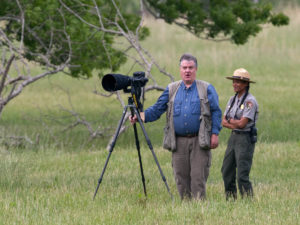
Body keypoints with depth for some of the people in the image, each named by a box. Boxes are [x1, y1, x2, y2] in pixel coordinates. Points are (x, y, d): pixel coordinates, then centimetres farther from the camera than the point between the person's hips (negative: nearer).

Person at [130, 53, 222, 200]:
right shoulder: (171, 89, 13)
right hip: (178, 142, 3)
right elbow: (157, 109, 10)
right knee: (181, 177, 3)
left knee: (198, 177, -7)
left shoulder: (206, 89, 5)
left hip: (199, 142, -3)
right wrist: (141, 116, -6)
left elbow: (216, 112, 3)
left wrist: (215, 134, -6)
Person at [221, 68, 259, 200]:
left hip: (245, 138, -8)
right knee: (227, 172, 12)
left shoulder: (250, 101, -13)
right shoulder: (233, 99, 11)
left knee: (242, 175, -12)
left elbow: (242, 123, -19)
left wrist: (230, 121, -2)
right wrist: (234, 125, -11)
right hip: (233, 138, 8)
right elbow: (223, 122, 8)